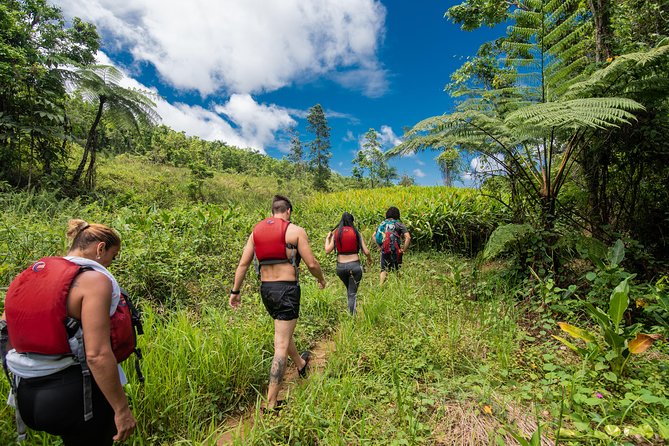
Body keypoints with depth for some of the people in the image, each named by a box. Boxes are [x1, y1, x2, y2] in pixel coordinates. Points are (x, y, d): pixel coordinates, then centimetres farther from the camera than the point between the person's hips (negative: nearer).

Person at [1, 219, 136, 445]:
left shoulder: (32, 273, 4)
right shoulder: (95, 279, -19)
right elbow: (97, 355, -25)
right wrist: (122, 409, -17)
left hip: (25, 396, 8)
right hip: (74, 396, -7)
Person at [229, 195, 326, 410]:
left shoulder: (256, 230, 5)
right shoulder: (295, 230, -9)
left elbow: (243, 264, 5)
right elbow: (311, 264, -9)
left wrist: (235, 291, 13)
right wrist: (321, 279, 10)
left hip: (266, 288, 6)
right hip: (287, 289, -6)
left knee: (283, 331, 28)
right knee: (281, 345, 1)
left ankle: (300, 364, 52)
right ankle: (271, 403, 9)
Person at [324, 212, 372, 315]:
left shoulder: (336, 233, 0)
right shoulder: (356, 233, -2)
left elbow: (327, 251, -2)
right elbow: (366, 252, -2)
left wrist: (327, 238, 14)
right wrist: (369, 259, 19)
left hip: (341, 266, 2)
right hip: (355, 265, -2)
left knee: (349, 290, 26)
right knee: (352, 293, 9)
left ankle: (351, 312, 29)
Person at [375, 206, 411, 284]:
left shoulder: (382, 223, 7)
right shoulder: (399, 224, -5)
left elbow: (374, 236, 9)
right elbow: (408, 237, -16)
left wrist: (379, 246, 10)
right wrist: (404, 249, -8)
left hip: (384, 250, 3)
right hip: (395, 251, -3)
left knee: (384, 270, 11)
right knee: (396, 271, 11)